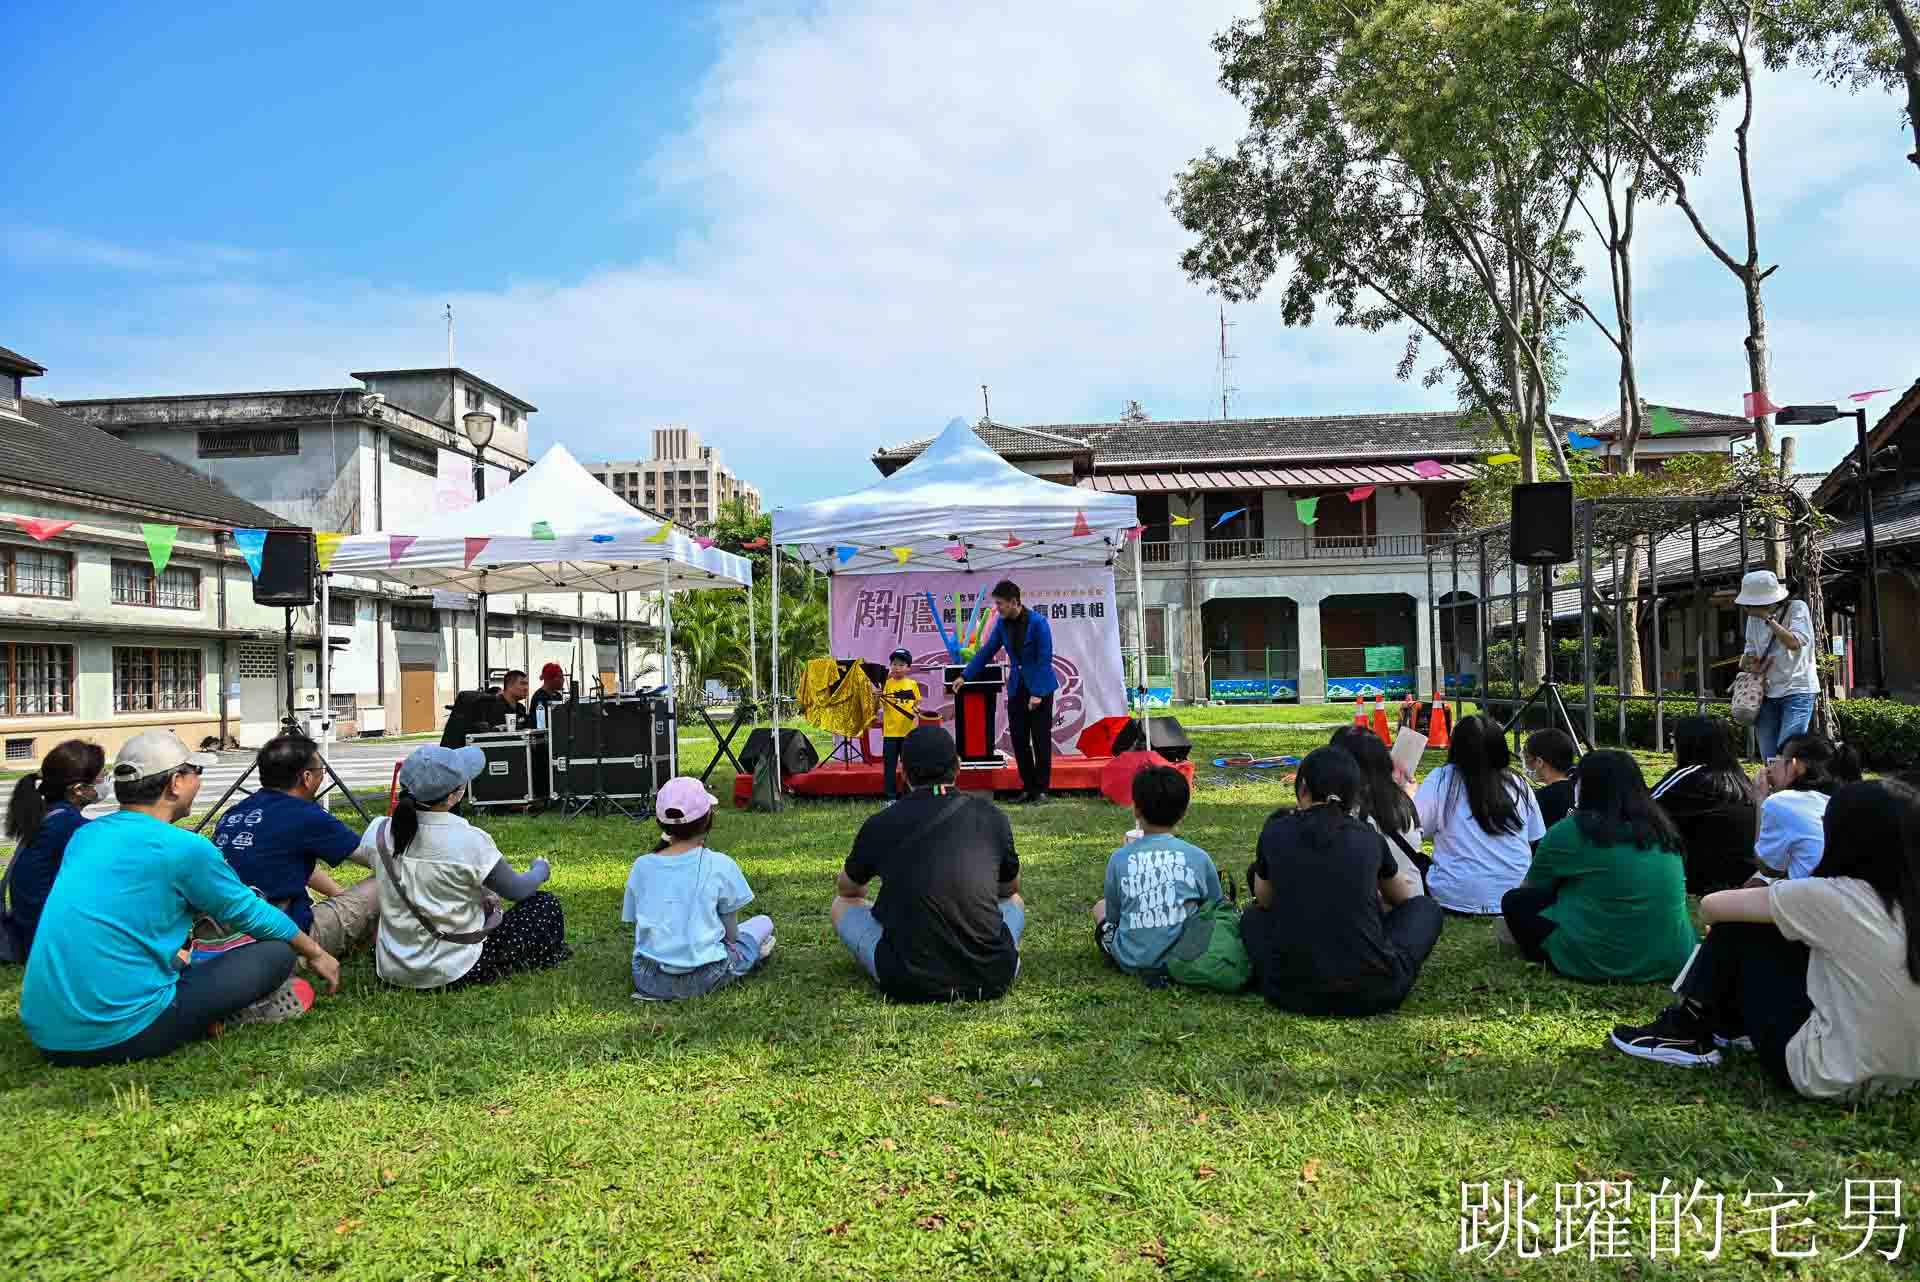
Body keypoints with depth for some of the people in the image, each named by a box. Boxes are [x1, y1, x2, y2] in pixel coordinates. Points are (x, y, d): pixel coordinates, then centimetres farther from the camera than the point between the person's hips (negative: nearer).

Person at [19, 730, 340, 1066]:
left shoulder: (85, 835, 11)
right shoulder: (182, 847, -11)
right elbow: (253, 913, 4)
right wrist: (316, 954, 20)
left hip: (46, 1035, 8)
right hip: (122, 1035, -7)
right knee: (277, 953, 0)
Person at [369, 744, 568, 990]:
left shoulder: (379, 833, -9)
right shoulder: (468, 842, -24)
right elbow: (518, 890, -10)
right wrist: (542, 868, 12)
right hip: (454, 973, -6)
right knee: (545, 905, 8)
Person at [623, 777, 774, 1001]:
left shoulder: (641, 866, 0)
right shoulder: (719, 865, -8)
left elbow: (638, 925, 8)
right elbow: (731, 933, 0)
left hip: (647, 979, 3)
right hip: (702, 979, -3)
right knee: (764, 923, 21)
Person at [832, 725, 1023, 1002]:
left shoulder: (880, 825, 1)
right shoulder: (991, 816, 4)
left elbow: (848, 889, 23)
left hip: (908, 983, -2)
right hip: (991, 979, 2)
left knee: (843, 905, 21)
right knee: (1014, 902, 32)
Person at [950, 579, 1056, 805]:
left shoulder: (1038, 622, -16)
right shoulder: (1002, 623, 2)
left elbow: (1045, 659, -17)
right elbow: (987, 651, 9)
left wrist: (1037, 693, -20)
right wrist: (965, 676, 6)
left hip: (1040, 687, -6)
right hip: (1017, 687, 6)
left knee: (1041, 739, 0)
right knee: (1018, 739, 6)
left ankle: (1041, 789, 8)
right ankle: (1028, 787, 15)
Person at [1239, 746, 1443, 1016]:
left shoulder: (1275, 833, 4)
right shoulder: (1369, 839, 6)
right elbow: (1402, 899, 27)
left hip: (1293, 993, 0)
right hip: (1372, 994, 0)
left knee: (1252, 916, 31)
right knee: (1425, 907, 24)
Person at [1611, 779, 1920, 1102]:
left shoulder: (1832, 897, -18)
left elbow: (1710, 906, -7)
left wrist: (1718, 929, 16)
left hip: (1825, 1075, -7)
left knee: (1738, 929, 2)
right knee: (1788, 927, 17)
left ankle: (1686, 1033, 15)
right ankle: (1731, 1025, 32)